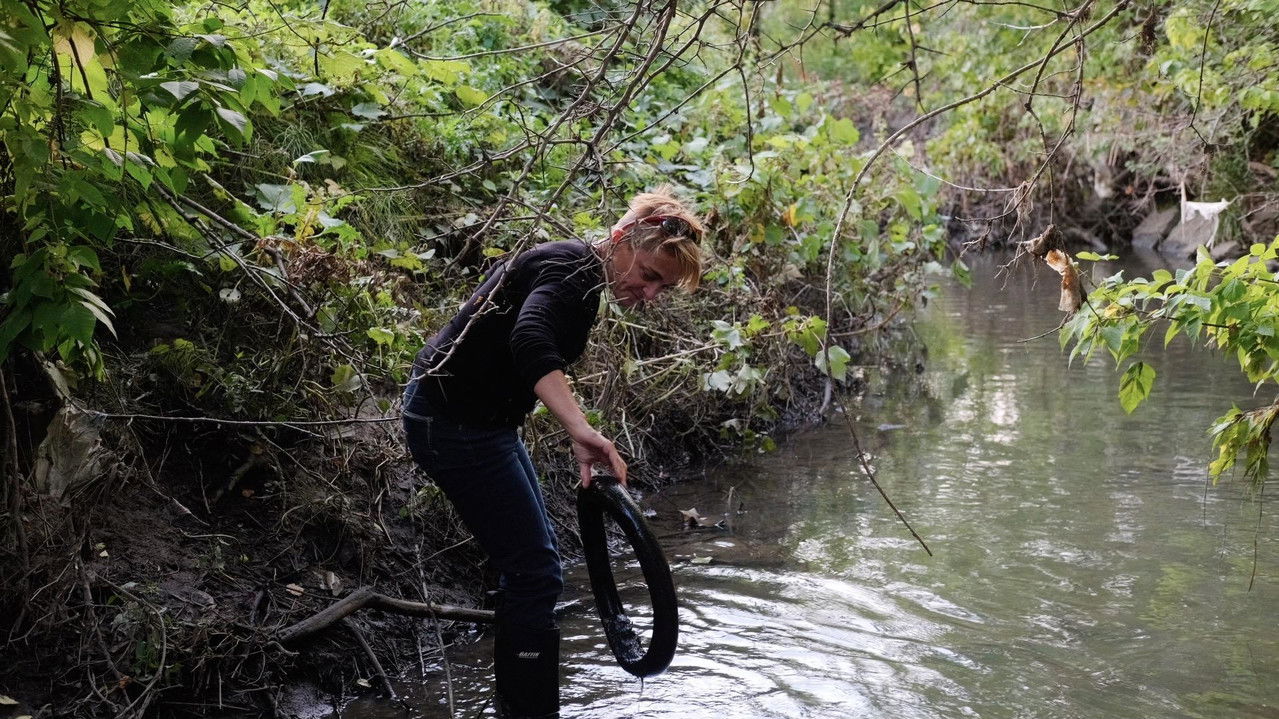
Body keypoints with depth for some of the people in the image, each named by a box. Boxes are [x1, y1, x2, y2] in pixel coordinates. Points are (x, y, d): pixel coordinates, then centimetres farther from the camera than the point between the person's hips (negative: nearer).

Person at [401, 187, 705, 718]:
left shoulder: (580, 273, 10)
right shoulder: (571, 271, -21)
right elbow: (530, 339, -41)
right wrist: (580, 430, -53)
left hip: (477, 417, 11)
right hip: (456, 423, -11)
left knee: (535, 559, 18)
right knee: (535, 574, -9)